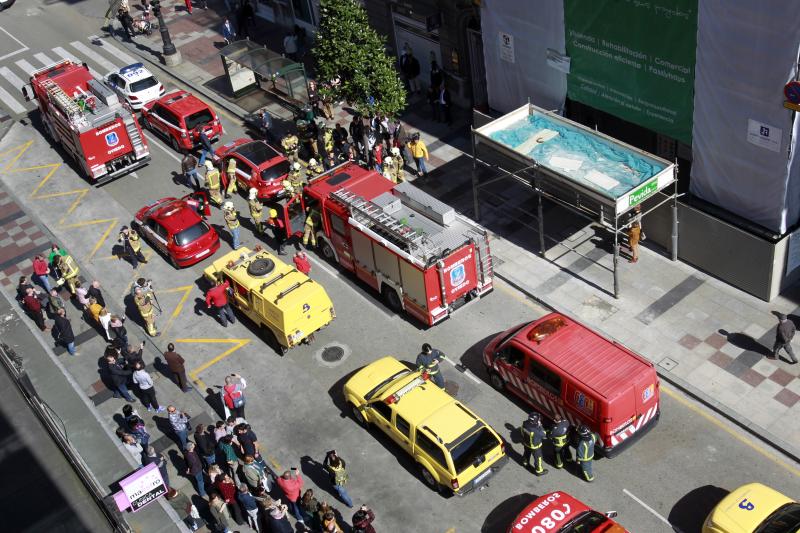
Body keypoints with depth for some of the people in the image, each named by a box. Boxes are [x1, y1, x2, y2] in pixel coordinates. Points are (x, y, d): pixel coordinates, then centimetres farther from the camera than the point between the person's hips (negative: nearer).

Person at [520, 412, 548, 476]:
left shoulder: (525, 423, -24)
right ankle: (539, 471, 43)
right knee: (538, 458, 20)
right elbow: (544, 434, -24)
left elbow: (522, 431, -3)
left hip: (526, 443, 6)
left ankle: (525, 463, 62)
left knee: (527, 453, 34)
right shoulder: (536, 430, -43)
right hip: (534, 446, -6)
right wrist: (540, 426, -24)